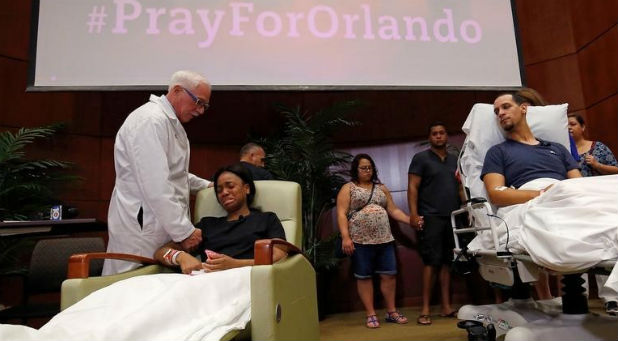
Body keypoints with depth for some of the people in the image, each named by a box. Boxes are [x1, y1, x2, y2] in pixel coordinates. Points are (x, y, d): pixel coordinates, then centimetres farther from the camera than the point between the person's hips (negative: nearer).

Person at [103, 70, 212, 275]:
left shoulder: (170, 121, 17)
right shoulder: (151, 120, -15)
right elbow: (155, 186, -23)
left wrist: (206, 186, 19)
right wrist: (184, 231, -21)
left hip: (161, 225, 10)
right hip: (142, 228, -9)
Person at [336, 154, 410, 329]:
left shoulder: (381, 188, 15)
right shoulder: (348, 188, 1)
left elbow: (393, 210, 14)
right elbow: (341, 214, -7)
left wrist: (411, 220, 0)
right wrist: (345, 237, -17)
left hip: (384, 239, 4)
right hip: (360, 241, -4)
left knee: (389, 275, 7)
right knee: (364, 277, 5)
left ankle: (391, 312, 22)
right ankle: (371, 315, 16)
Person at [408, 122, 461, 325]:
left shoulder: (455, 160, 19)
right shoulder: (421, 158, 4)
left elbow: (461, 187, 21)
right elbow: (412, 187, -3)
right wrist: (413, 214, -14)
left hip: (452, 217, 5)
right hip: (430, 218, -4)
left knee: (447, 262, 6)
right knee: (431, 262, -6)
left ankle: (446, 307, 14)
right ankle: (425, 310, 1)